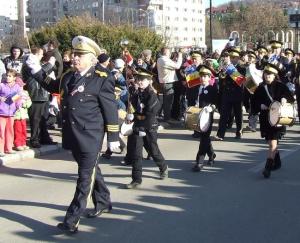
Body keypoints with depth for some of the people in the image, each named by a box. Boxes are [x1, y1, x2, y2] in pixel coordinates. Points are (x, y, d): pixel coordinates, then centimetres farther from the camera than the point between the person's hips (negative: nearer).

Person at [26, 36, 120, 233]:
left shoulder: (102, 80, -10)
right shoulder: (67, 77, 8)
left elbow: (111, 110, -7)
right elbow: (51, 86, 28)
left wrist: (113, 137, -6)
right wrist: (37, 71, 13)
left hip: (91, 137, -7)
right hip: (73, 136, 7)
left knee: (85, 178, -2)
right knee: (91, 172, 21)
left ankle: (72, 221, -1)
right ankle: (103, 203, 40)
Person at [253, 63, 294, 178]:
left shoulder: (281, 86, -2)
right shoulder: (260, 88, 5)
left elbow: (291, 98, -1)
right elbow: (255, 103, 9)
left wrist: (285, 99, -21)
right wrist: (260, 106, -11)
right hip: (265, 119, 4)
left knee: (273, 143, -12)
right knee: (271, 143, 15)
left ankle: (268, 167, -12)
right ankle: (277, 162, 34)